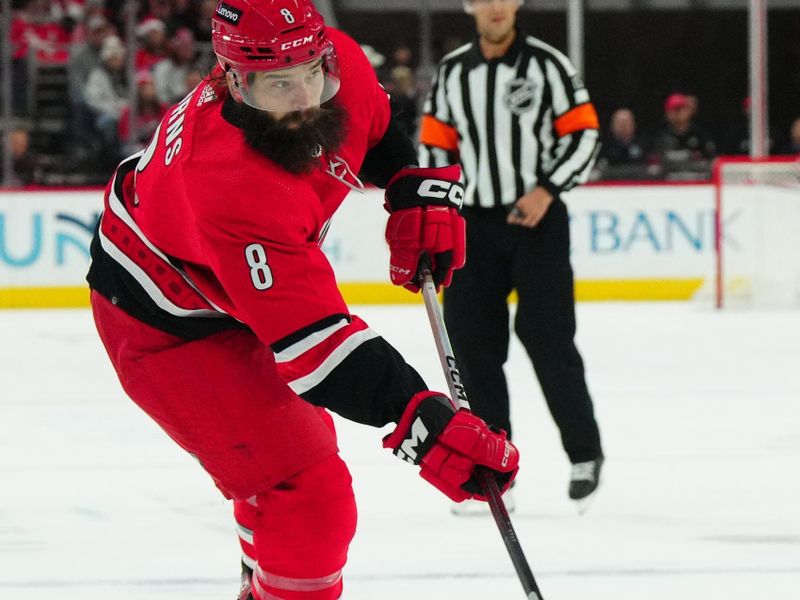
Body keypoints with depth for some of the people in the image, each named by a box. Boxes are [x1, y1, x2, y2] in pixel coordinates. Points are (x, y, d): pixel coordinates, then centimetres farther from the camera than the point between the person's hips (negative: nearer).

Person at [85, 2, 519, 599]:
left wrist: (420, 190, -7)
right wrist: (424, 425, -54)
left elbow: (377, 123, 8)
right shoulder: (237, 191, -44)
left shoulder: (340, 65, -20)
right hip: (167, 329, -9)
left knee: (303, 437, 31)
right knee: (308, 499, -19)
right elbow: (315, 344, -46)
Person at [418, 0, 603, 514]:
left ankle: (585, 454, 6)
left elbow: (584, 132, -4)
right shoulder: (451, 72, 8)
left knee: (547, 337, -8)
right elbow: (435, 145, 13)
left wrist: (547, 189, -14)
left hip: (537, 218, -4)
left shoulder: (546, 64, -3)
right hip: (474, 223, 4)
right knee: (472, 341, 0)